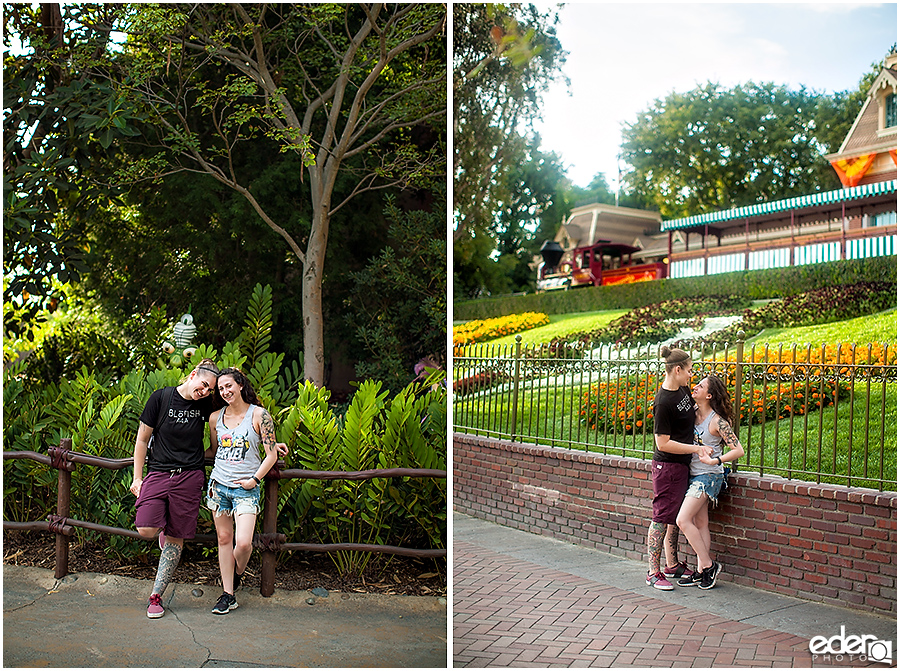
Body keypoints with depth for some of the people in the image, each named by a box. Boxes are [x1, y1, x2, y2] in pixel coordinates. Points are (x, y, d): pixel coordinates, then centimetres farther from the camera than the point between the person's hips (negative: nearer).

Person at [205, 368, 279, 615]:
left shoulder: (259, 415, -5)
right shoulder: (215, 418, 7)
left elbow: (271, 455, -3)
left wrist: (254, 479, -8)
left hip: (246, 488, -4)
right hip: (218, 485, 4)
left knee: (243, 542, -12)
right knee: (224, 538, 6)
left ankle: (237, 574, 21)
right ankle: (228, 595, 15)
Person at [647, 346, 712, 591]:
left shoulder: (682, 389, 5)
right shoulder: (663, 402, -22)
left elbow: (691, 412, 27)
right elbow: (663, 443, -21)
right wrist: (696, 448, -18)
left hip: (682, 465, 9)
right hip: (667, 466, -9)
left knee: (676, 516, 16)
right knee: (662, 517, -4)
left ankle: (672, 565, 27)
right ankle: (654, 573, 3)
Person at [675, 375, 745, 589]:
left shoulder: (717, 421, -17)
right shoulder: (693, 412, 3)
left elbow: (738, 450, -18)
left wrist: (715, 461, -27)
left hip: (708, 475, -8)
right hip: (694, 473, 8)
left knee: (683, 520, -13)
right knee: (700, 523, 10)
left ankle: (708, 565, -1)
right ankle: (701, 571, 15)